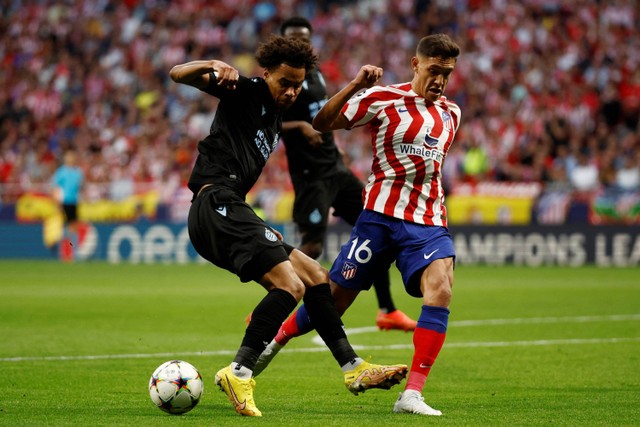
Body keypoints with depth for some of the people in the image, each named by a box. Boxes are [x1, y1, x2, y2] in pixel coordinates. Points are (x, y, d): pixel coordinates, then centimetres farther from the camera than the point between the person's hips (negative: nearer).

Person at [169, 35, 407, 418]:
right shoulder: (246, 92, -2)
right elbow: (178, 74, -11)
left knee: (315, 276, 12)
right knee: (289, 284, -21)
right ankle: (239, 373, -23)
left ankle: (353, 369, 16)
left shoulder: (276, 118, 22)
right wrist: (212, 67, -31)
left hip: (231, 211, 10)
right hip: (217, 203, -10)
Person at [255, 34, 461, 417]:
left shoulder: (450, 113, 14)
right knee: (334, 298, 3)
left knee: (440, 289, -23)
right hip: (382, 215, -3)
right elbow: (321, 123, -10)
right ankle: (276, 338, 34)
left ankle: (412, 395, -23)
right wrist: (355, 86, -22)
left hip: (430, 222, 3)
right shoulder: (384, 99, -3)